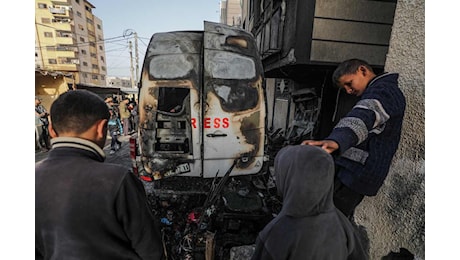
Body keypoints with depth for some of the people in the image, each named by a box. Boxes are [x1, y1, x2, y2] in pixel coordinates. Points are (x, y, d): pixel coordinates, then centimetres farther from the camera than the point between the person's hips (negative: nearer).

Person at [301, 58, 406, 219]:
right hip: (355, 171, 11)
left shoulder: (383, 89, -11)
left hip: (356, 171, -10)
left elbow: (363, 116, -34)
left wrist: (336, 140, -52)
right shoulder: (384, 91, 23)